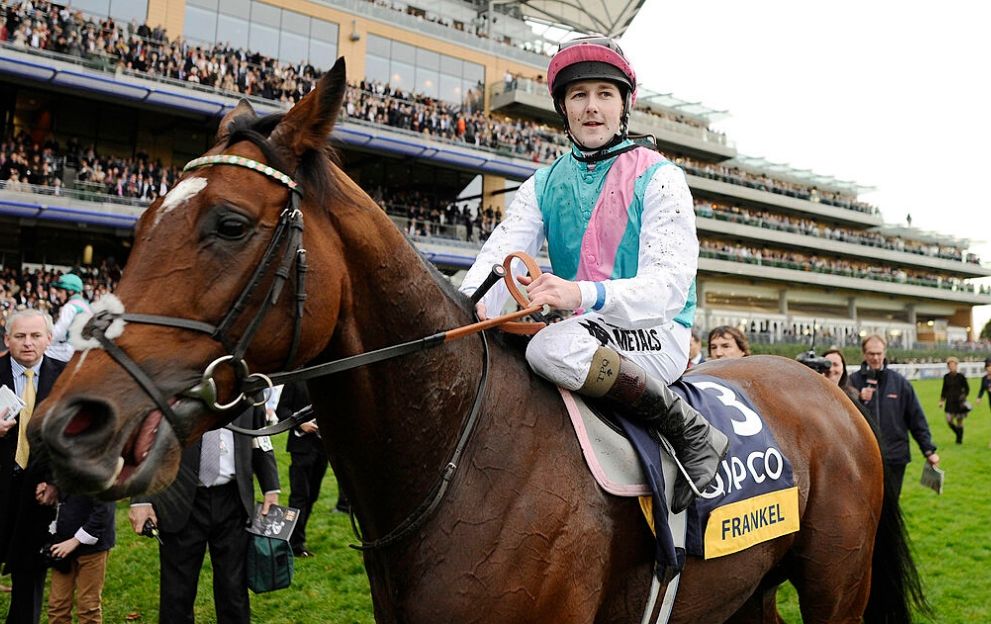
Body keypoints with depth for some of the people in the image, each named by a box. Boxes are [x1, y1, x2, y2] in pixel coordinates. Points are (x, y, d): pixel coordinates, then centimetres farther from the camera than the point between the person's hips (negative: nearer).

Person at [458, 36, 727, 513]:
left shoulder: (659, 178, -4)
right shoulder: (542, 185, 10)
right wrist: (468, 306, -29)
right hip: (580, 331, 5)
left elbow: (670, 283, -17)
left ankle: (692, 433, -18)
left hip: (656, 332, -5)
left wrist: (583, 294, -36)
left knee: (553, 347, -35)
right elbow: (500, 256, -4)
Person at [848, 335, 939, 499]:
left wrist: (929, 450, 4)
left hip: (895, 456, 1)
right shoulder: (853, 381, -2)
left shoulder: (899, 381, 3)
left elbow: (917, 418, 6)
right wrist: (859, 399, -19)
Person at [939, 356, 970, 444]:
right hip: (950, 402, 3)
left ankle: (959, 439, 17)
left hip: (959, 402, -3)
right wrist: (942, 400, 11)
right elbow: (944, 389, 13)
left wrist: (964, 396, -12)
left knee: (959, 421, 3)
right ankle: (958, 434, 22)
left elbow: (967, 388, 2)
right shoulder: (946, 377, 4)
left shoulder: (961, 377, -6)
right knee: (949, 421, -5)